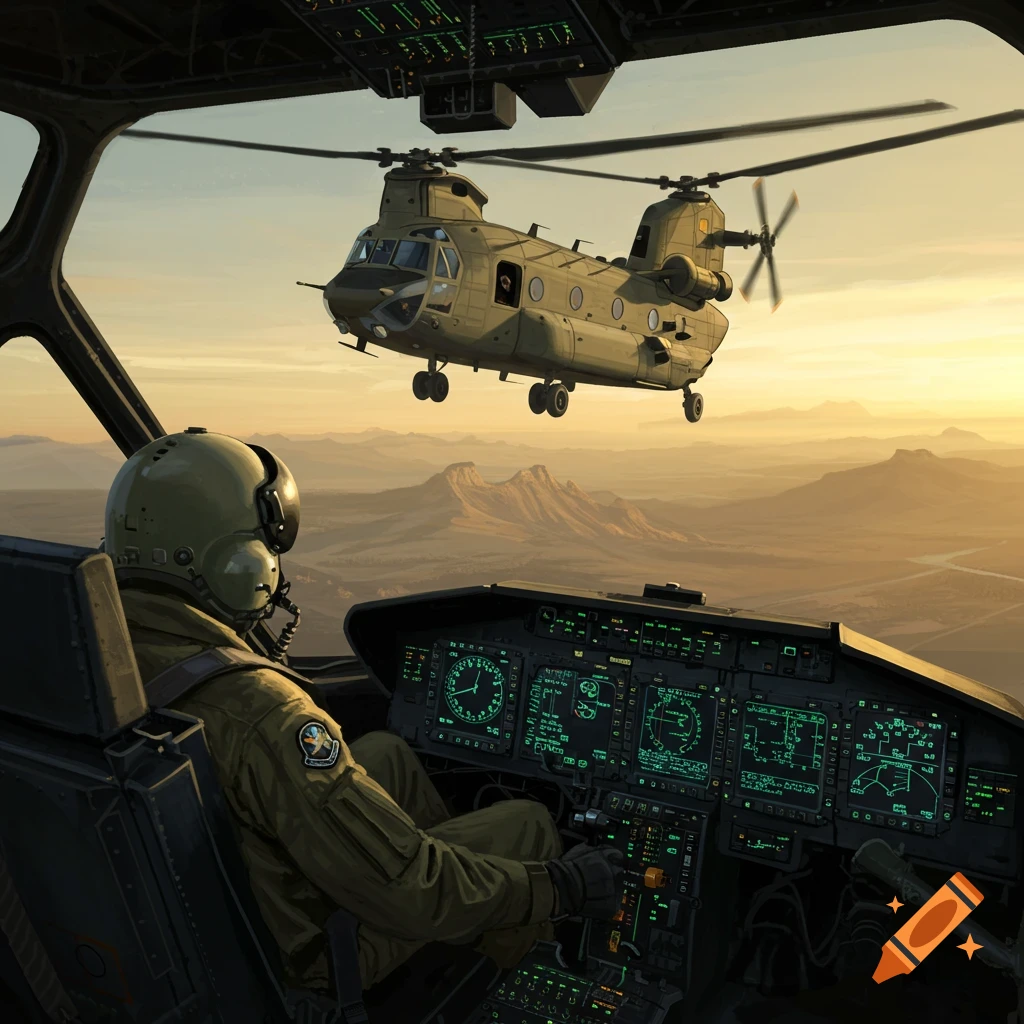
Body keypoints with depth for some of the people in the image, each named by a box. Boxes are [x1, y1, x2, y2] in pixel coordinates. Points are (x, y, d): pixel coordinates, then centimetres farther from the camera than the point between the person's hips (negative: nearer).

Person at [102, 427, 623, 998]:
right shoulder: (259, 714, -39)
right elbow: (404, 895, -33)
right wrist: (563, 888, -18)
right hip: (305, 958, -7)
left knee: (386, 752, 22)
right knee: (529, 823, 4)